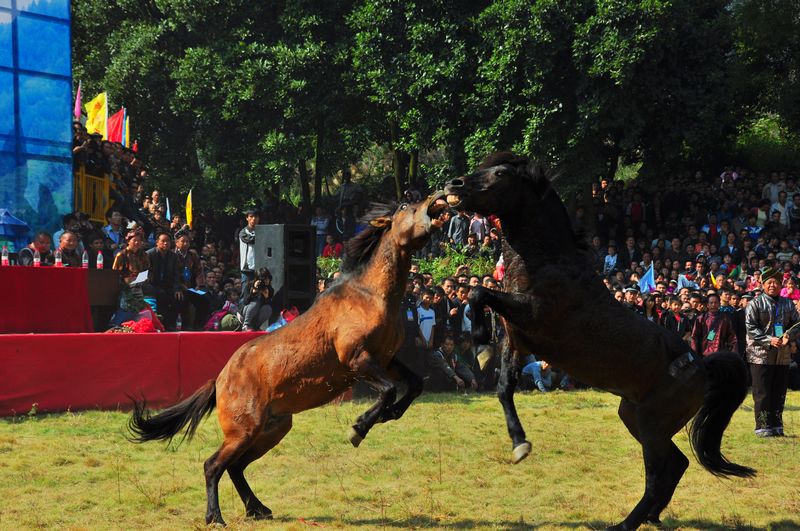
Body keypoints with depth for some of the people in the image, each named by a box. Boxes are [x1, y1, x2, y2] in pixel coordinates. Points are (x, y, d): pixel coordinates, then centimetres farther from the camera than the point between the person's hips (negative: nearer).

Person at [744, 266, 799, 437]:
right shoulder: (755, 304, -2)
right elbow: (750, 328, -9)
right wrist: (769, 340, -19)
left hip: (783, 356, 4)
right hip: (761, 355, -4)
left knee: (779, 393, 9)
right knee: (762, 394, -3)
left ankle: (777, 426, 17)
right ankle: (762, 427, 1)